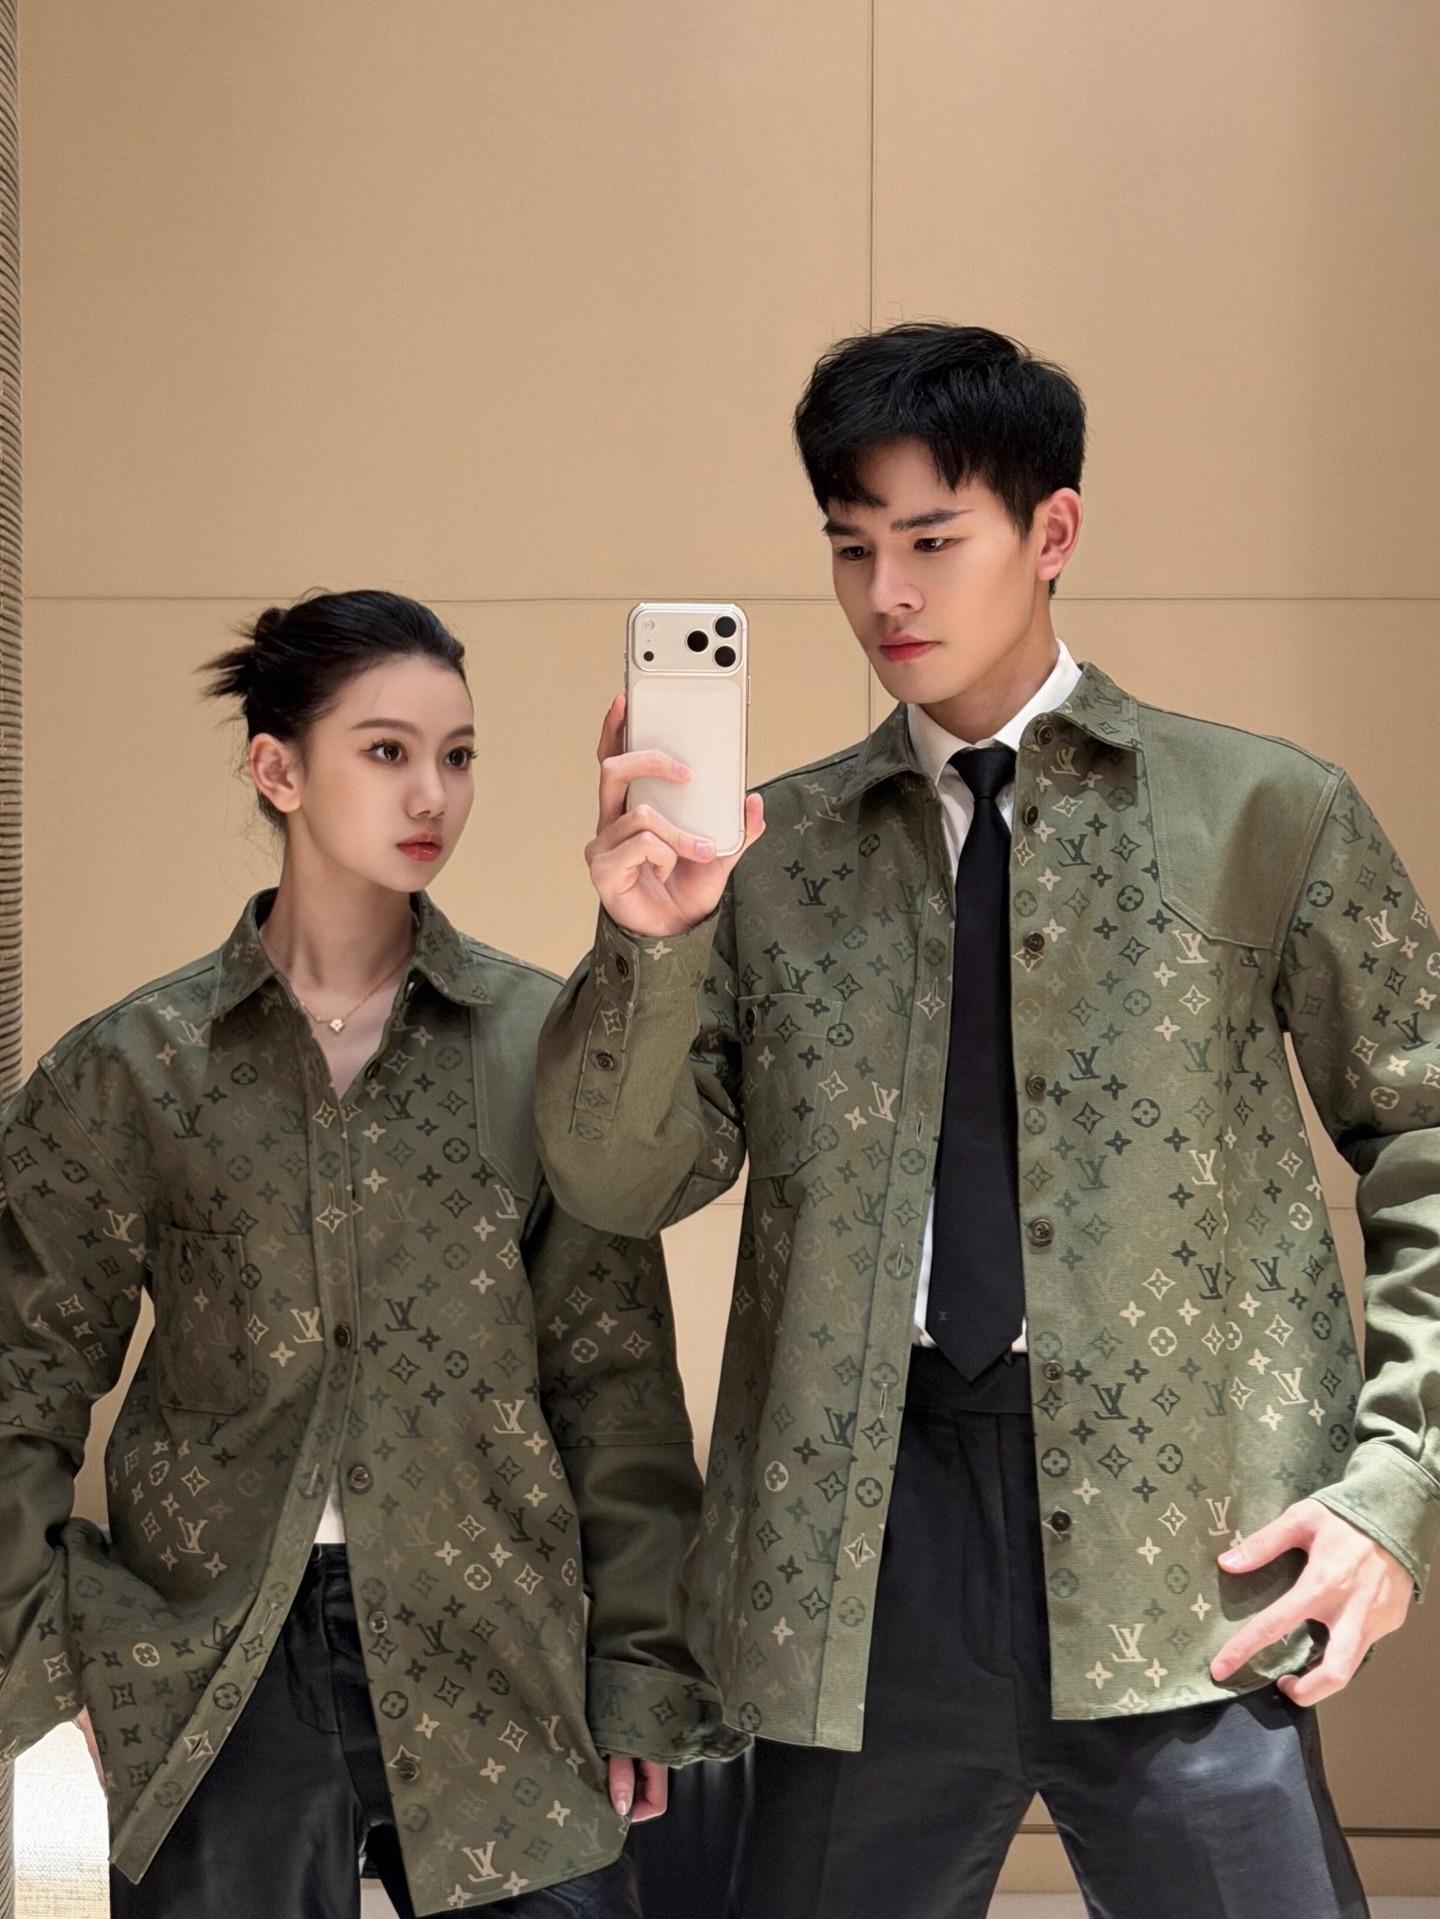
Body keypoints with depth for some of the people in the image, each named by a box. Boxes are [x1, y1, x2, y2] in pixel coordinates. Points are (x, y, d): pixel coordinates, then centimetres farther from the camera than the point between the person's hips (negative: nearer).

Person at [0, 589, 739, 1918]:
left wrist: (640, 1674, -1)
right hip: (216, 1681, 0)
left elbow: (614, 1376, 2)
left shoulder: (545, 1042, 2)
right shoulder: (137, 1065, 1)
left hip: (494, 1659, 0)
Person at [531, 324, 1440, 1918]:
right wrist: (650, 938, -12)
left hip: (1173, 1550, -2)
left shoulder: (1266, 815, 5)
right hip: (860, 1557, 2)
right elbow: (615, 1184, 6)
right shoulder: (774, 852, 10)